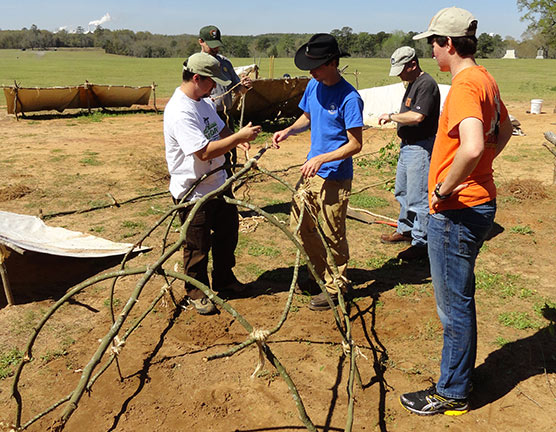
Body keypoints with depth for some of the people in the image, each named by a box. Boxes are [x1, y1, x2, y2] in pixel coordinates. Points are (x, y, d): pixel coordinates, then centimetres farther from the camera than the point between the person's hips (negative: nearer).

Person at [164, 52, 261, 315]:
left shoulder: (203, 101, 5)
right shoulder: (179, 112, -26)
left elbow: (220, 128, 17)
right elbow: (205, 151, -31)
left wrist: (237, 139, -5)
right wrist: (239, 137, -25)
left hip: (218, 184, 10)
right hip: (193, 193, -9)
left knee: (228, 233, 22)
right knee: (198, 246, 7)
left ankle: (224, 279, 42)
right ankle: (197, 292, 28)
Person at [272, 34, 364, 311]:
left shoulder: (349, 98, -18)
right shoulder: (313, 86, 5)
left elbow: (355, 144, -18)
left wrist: (322, 159, -28)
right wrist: (288, 131, 1)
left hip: (334, 178, -8)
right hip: (311, 171, 8)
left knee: (332, 235, 4)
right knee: (300, 227, 15)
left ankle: (335, 288, 24)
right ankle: (323, 274, 35)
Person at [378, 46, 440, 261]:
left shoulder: (427, 84, -19)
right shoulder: (412, 83, 14)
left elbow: (417, 116, -29)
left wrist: (391, 116, -18)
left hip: (420, 147, -11)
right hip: (407, 145, 11)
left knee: (418, 197, -5)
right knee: (402, 191, 21)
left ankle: (421, 242, 4)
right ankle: (405, 229, 37)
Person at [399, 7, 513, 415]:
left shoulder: (464, 86, -20)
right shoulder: (485, 79, 11)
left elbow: (471, 147, -37)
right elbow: (504, 129, 27)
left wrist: (444, 189, -22)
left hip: (456, 210, -10)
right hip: (480, 200, 10)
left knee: (454, 305, 3)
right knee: (459, 300, 21)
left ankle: (453, 393, 20)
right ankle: (459, 375, 37)